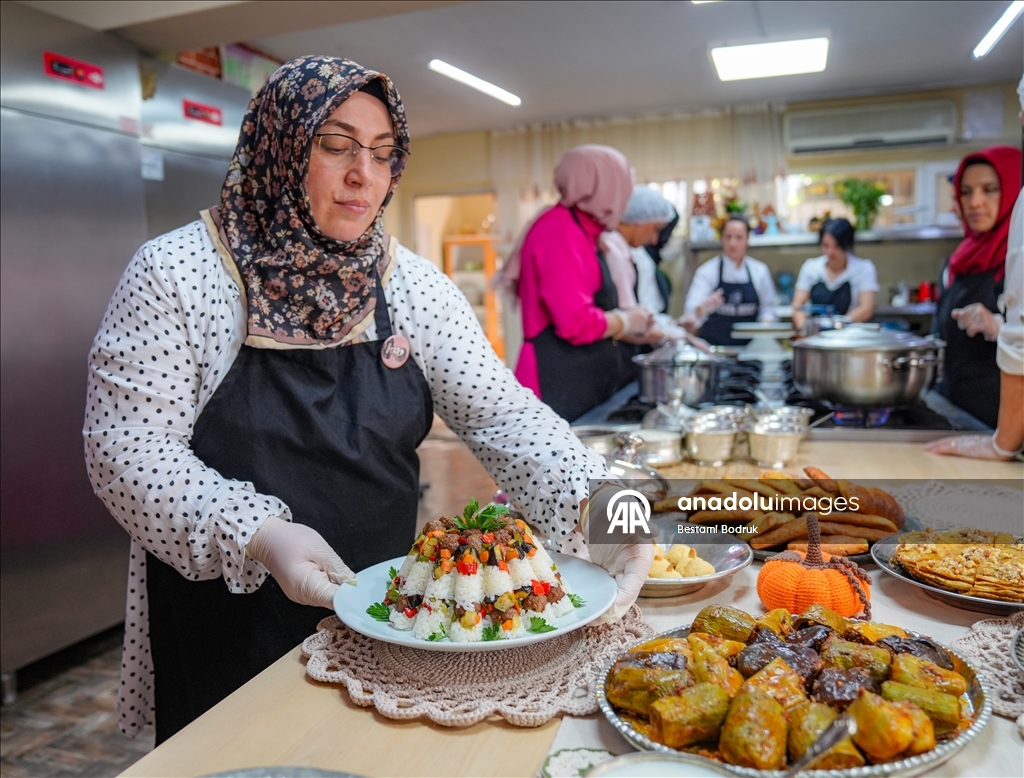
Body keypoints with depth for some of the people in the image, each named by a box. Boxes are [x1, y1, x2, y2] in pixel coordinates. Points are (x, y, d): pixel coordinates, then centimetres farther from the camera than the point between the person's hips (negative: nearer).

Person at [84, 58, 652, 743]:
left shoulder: (413, 284, -3)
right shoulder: (174, 273, -12)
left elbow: (501, 413, -9)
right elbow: (128, 444, -15)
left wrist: (596, 503, -26)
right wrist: (260, 537, -29)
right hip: (227, 625, -3)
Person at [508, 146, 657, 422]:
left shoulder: (580, 232, 16)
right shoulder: (560, 231, -14)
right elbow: (577, 323, -23)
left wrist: (636, 333, 26)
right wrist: (626, 321, -6)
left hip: (583, 387, 10)